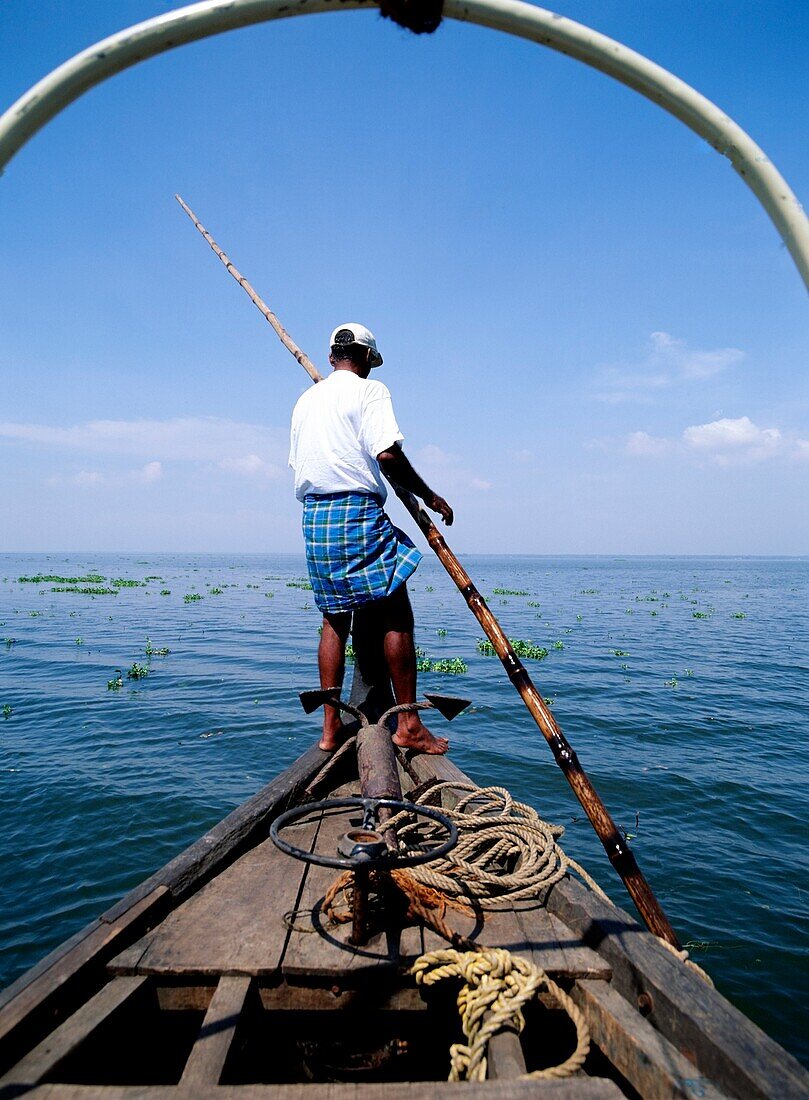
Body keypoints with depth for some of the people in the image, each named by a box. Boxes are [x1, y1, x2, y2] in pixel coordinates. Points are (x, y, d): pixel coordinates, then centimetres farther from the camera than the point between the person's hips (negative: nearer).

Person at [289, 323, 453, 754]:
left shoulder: (305, 400, 21)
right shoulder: (370, 390, -1)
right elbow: (388, 455, -13)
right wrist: (428, 496, -3)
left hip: (314, 517, 7)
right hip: (359, 512, -7)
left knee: (334, 619, 11)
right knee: (396, 616, -2)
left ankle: (331, 728, 13)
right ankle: (408, 725, 0)